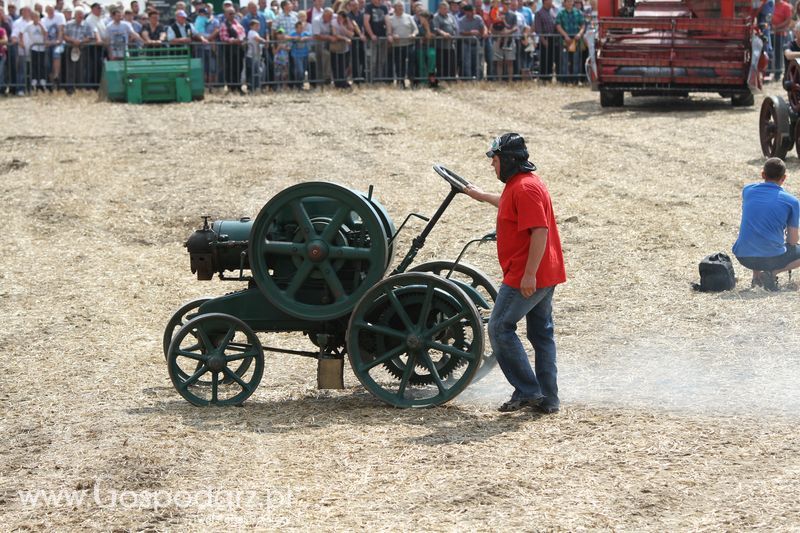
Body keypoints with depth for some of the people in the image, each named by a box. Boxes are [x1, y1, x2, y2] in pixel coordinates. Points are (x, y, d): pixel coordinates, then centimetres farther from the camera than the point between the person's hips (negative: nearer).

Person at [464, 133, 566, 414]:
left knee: (500, 329, -5)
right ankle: (548, 399, 15)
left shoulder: (525, 188, -19)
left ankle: (527, 391, -7)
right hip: (546, 275, 11)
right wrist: (481, 196, 54)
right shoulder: (520, 184, 15)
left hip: (526, 278, -11)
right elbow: (509, 205, 41)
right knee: (542, 334, 12)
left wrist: (529, 274, -28)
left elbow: (540, 232, -27)